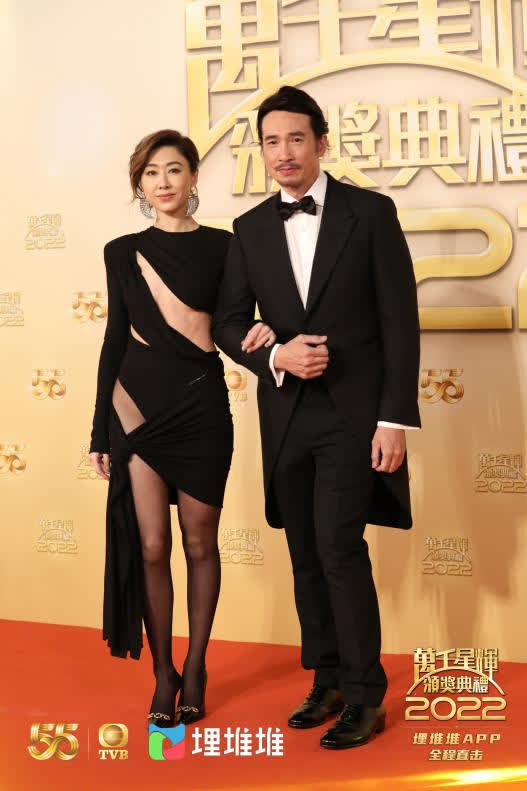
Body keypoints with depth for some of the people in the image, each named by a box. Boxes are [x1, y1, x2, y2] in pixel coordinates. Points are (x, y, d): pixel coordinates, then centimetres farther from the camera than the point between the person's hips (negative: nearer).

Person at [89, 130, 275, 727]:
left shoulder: (221, 246, 2)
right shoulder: (123, 252, 7)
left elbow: (236, 324, 9)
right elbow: (115, 339, 9)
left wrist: (264, 332, -16)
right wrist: (99, 431, 8)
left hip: (201, 410, -1)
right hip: (138, 409, 1)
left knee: (199, 544, 7)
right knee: (150, 547, 2)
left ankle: (194, 670, 23)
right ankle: (162, 674, 18)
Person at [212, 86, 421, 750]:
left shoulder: (370, 212, -2)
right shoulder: (250, 229, 9)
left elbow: (400, 320, -5)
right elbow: (227, 322, 8)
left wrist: (395, 418, -11)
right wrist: (275, 355, -13)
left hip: (354, 410, -4)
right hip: (286, 415, 4)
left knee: (339, 548, -11)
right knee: (307, 558, 9)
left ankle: (365, 697, 5)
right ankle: (328, 682, 24)